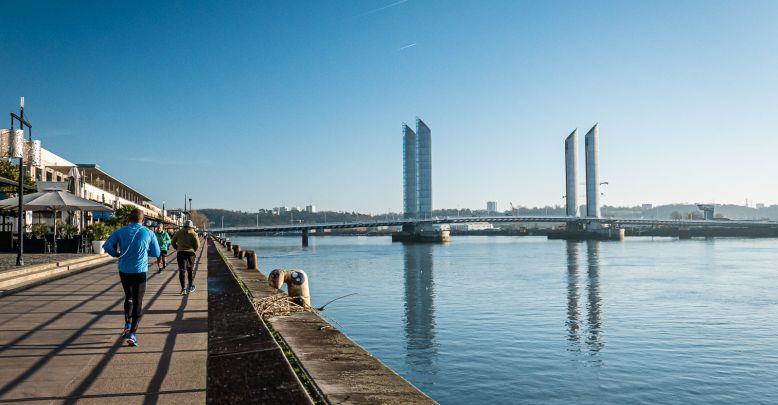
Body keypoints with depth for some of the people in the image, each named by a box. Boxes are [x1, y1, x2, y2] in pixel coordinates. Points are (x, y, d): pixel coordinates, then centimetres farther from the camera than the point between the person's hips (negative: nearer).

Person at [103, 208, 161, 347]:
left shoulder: (120, 231, -1)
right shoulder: (149, 233, -4)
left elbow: (107, 245, -13)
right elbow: (156, 253, 2)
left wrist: (117, 254, 4)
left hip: (124, 271, 3)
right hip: (140, 272, -3)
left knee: (128, 297, 25)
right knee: (137, 303, 1)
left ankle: (127, 325, 24)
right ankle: (132, 334, -9)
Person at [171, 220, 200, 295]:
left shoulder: (179, 232, 8)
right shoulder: (193, 233, 1)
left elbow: (173, 242, 9)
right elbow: (197, 245, -5)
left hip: (180, 253, 1)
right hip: (190, 253, -1)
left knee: (181, 270, 1)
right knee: (190, 270, 14)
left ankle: (183, 289, -5)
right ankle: (190, 287, 21)